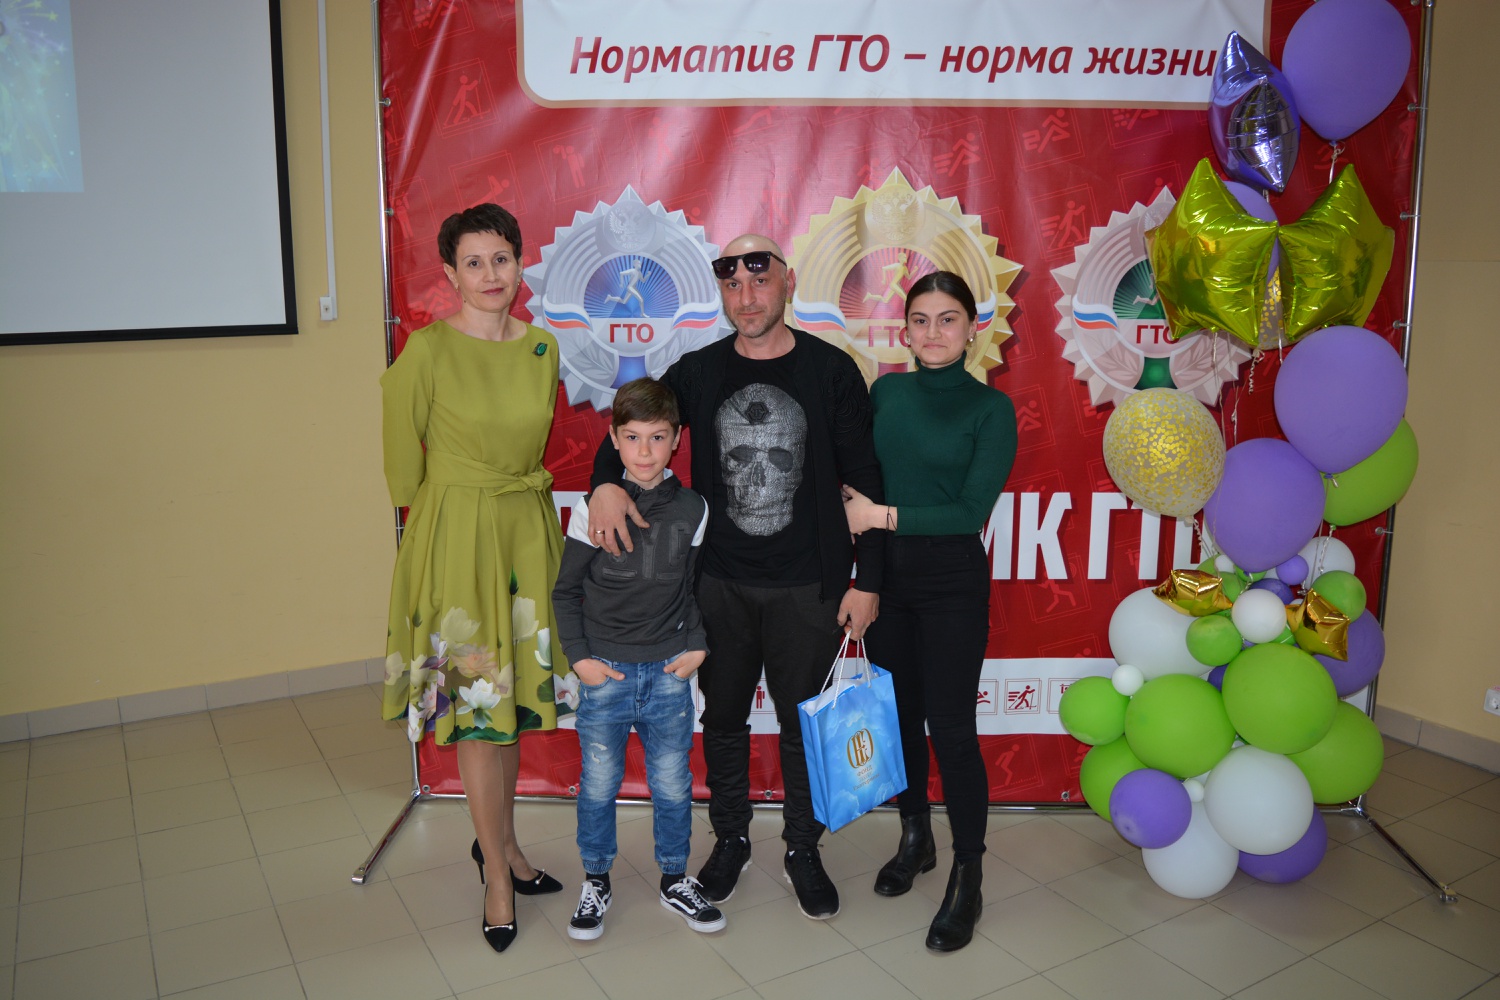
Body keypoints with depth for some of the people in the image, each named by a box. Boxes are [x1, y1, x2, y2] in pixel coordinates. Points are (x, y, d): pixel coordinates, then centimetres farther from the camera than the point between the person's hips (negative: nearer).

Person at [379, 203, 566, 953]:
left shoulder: (541, 350, 5)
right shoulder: (427, 350, -11)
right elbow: (403, 460, -4)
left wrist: (518, 500, 14)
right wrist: (461, 509, 4)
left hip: (529, 530, 5)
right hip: (455, 537, -5)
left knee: (512, 700, 15)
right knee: (476, 706, 2)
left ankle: (499, 842, 34)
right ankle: (497, 878, 18)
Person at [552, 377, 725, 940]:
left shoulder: (692, 510, -1)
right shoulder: (592, 509, -7)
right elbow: (566, 591, 1)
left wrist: (698, 645, 2)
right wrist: (579, 657, -5)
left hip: (669, 671, 2)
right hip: (604, 672, -1)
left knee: (673, 785, 11)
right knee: (598, 785, 10)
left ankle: (675, 881, 31)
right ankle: (595, 883, 30)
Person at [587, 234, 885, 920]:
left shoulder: (831, 371, -4)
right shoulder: (696, 372, 1)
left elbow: (864, 479, -2)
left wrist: (867, 580, -4)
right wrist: (607, 482, -15)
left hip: (808, 587, -2)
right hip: (719, 583, 2)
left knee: (803, 724, 11)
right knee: (723, 718, 15)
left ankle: (802, 850, 32)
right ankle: (730, 841, 36)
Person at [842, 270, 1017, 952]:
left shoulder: (990, 408, -8)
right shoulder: (886, 392, 4)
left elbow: (971, 511, -15)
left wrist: (884, 515, -19)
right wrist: (858, 547, -3)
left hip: (952, 582, -4)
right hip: (885, 573, 4)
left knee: (950, 728, -1)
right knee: (899, 714, 15)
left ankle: (967, 880, 16)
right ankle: (916, 839, 36)